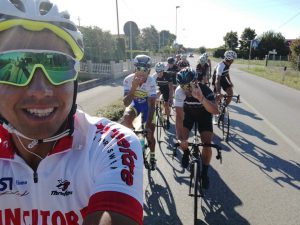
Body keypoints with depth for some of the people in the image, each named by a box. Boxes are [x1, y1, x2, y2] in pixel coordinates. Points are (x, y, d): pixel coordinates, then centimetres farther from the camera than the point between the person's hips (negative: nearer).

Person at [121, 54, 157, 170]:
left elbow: (152, 105, -32)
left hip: (147, 104, -1)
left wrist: (148, 125, -39)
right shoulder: (128, 80, -27)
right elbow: (126, 103, -32)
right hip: (135, 103, 1)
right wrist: (133, 87, -47)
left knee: (150, 133, -3)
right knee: (125, 119, -30)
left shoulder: (151, 82, -31)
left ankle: (152, 157, 24)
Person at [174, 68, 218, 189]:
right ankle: (186, 152, 23)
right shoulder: (179, 92, -31)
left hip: (204, 114, -1)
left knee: (207, 144, -13)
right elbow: (179, 116, -34)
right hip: (188, 113, 1)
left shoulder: (205, 90, -35)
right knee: (181, 140, -15)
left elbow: (215, 111, -48)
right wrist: (180, 138, -45)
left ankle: (204, 173, 11)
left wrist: (201, 98, -63)